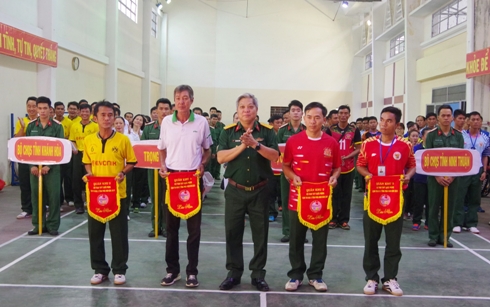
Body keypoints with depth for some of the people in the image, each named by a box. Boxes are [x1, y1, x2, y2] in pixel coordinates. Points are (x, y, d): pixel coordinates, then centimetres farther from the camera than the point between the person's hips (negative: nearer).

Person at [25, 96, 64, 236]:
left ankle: (52, 225, 10)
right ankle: (38, 225, 17)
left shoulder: (57, 126, -3)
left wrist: (49, 165, -13)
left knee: (54, 196, -2)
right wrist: (32, 165, -6)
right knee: (36, 195, 6)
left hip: (52, 166, -2)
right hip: (35, 166, 3)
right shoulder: (31, 126, 5)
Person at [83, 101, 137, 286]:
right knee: (95, 233, 9)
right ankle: (100, 269, 23)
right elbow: (87, 162, 15)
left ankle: (119, 270, 18)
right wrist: (89, 173, -4)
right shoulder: (88, 140, 3)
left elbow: (131, 162, 4)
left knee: (119, 233, 4)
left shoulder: (123, 140, -5)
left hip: (117, 193, -2)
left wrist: (123, 173, -14)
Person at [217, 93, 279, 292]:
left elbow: (274, 156, -11)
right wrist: (242, 145, -19)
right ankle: (234, 273, 21)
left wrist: (256, 144, -24)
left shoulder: (267, 131, 0)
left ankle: (258, 274, 20)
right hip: (235, 190, 1)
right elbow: (221, 158, -9)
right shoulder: (228, 131, 1)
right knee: (232, 233, 7)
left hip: (260, 191, 0)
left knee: (260, 233, 7)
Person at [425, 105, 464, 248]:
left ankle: (445, 236, 16)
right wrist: (437, 176, -13)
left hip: (453, 177, 2)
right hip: (435, 177, -2)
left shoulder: (458, 135, 5)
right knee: (434, 207, 2)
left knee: (449, 208, 6)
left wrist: (452, 175, -9)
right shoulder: (431, 135, -1)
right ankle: (434, 236, 11)